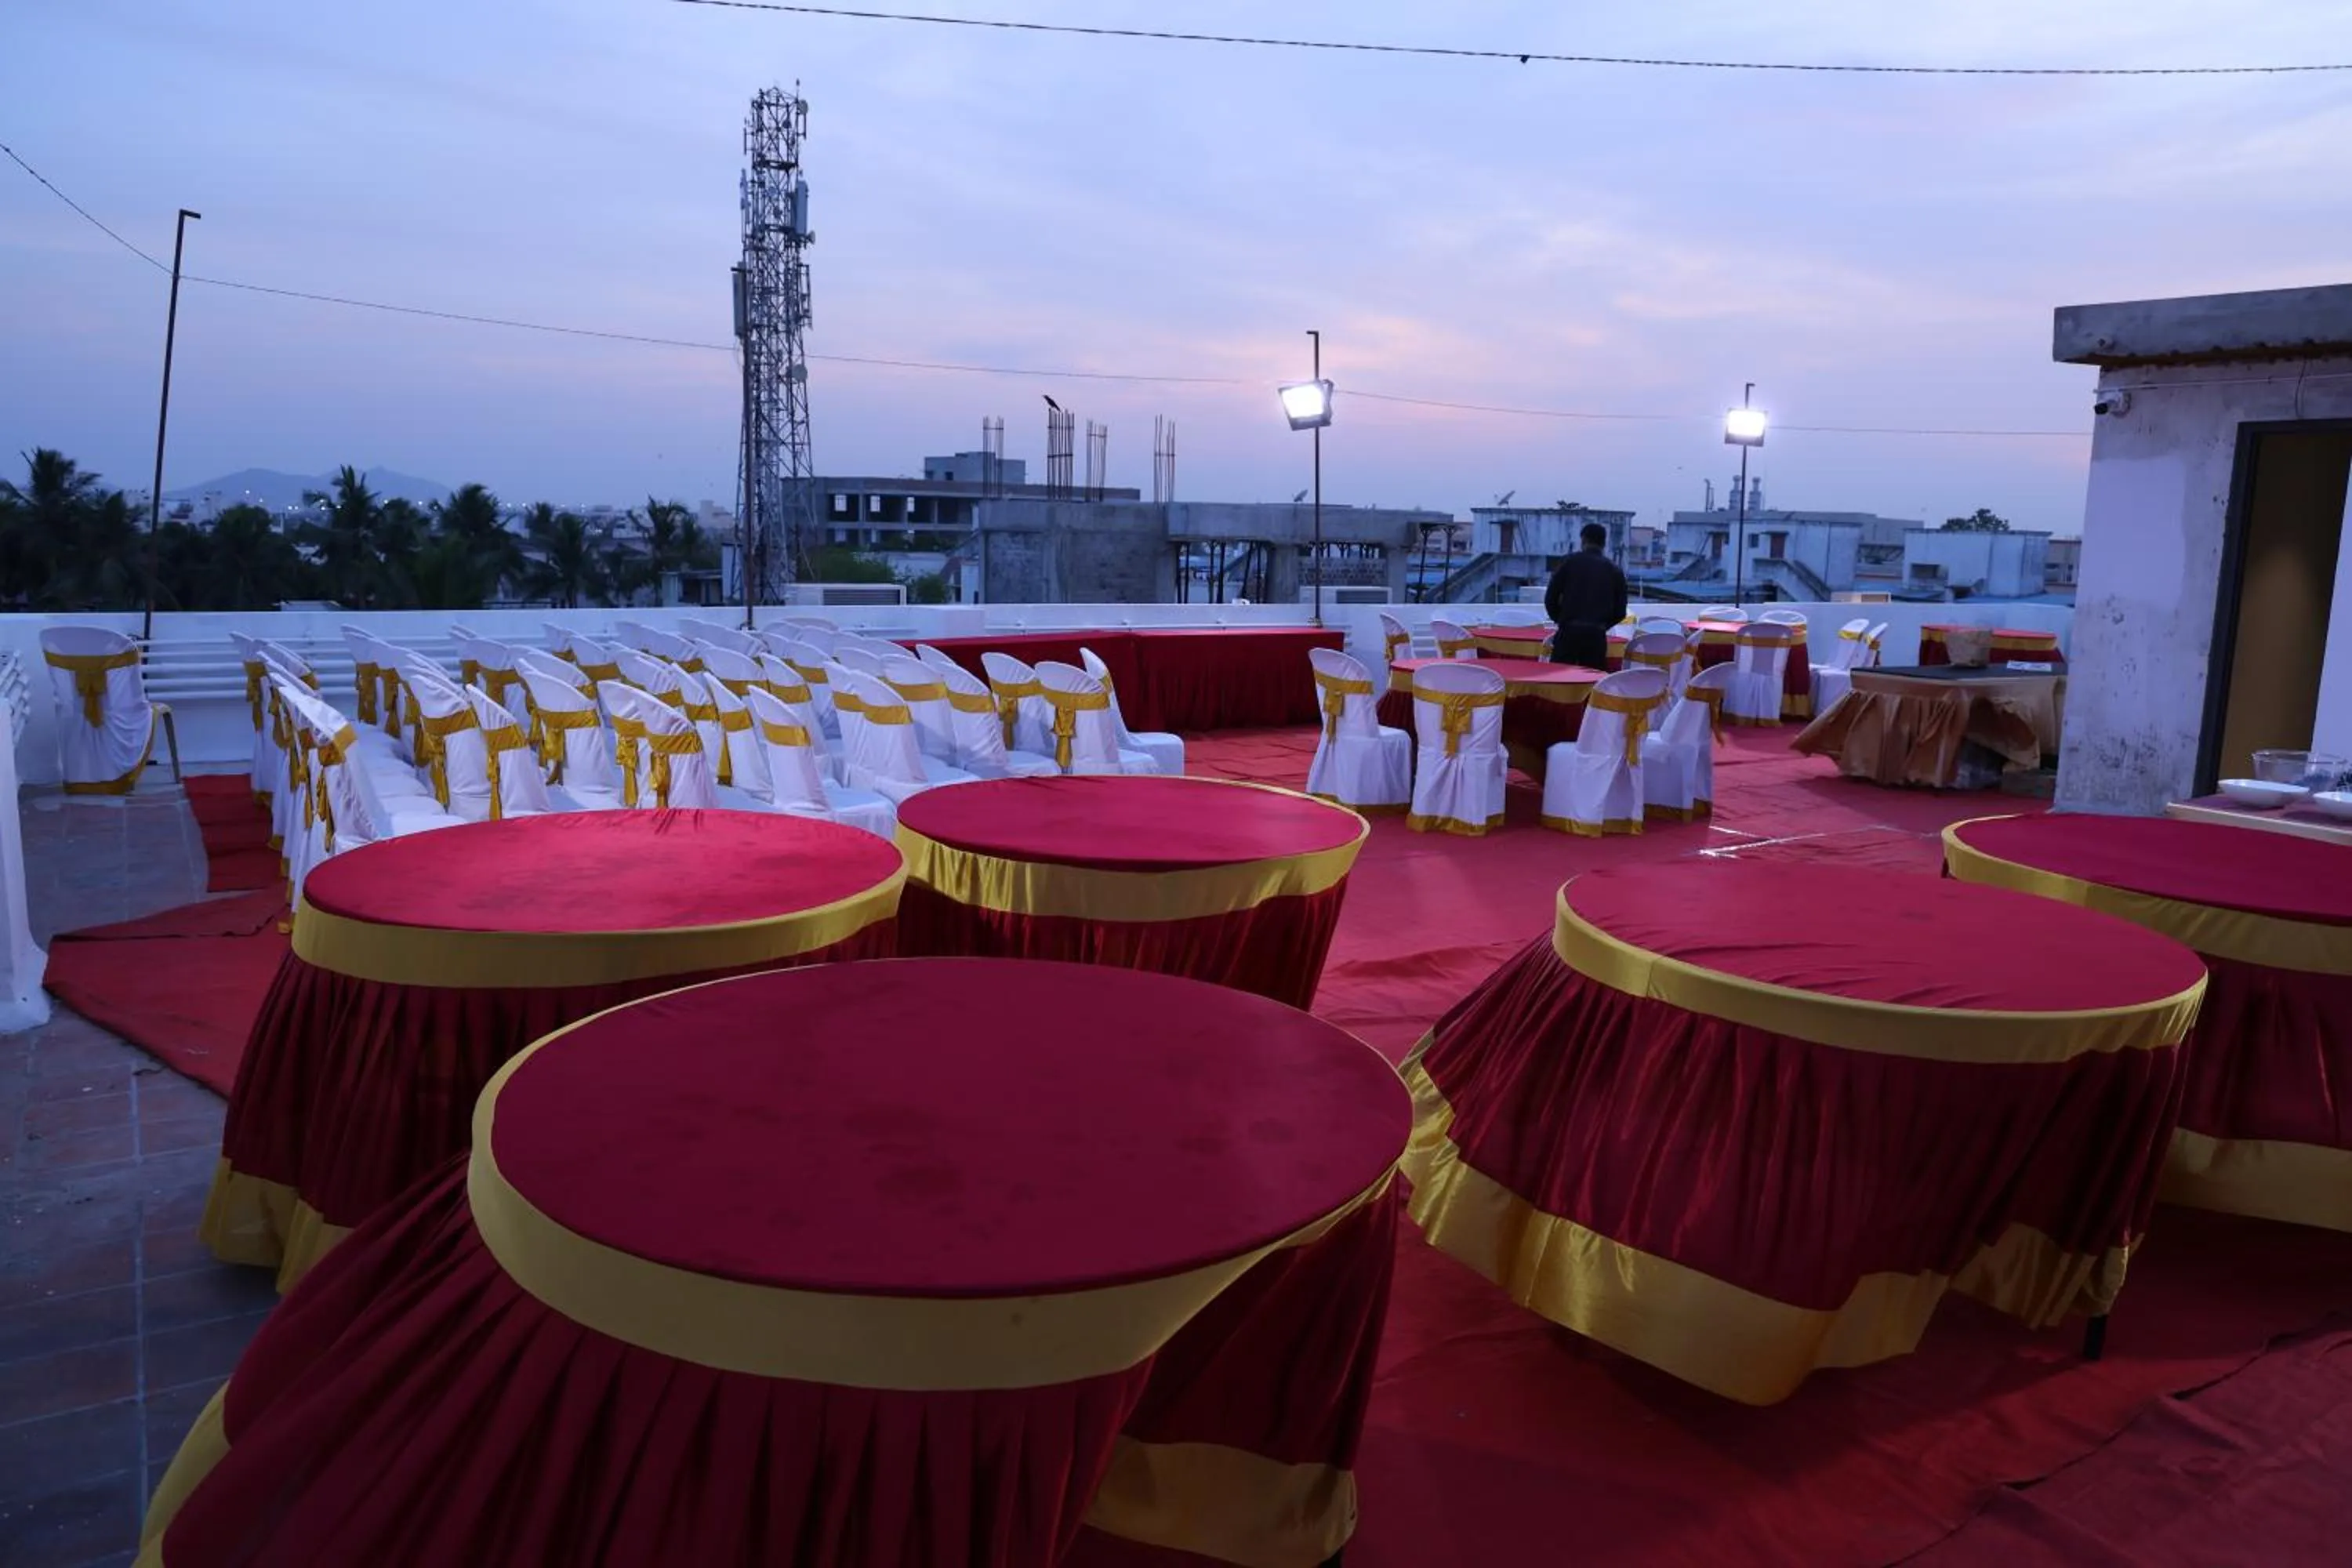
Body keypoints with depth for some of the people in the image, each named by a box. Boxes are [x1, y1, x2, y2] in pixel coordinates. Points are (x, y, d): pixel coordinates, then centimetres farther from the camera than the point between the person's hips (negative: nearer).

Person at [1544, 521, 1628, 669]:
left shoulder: (1570, 562, 5)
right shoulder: (1614, 570, 11)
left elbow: (1551, 597, 3)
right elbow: (1620, 611, 11)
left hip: (1569, 632, -2)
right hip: (1597, 635, 2)